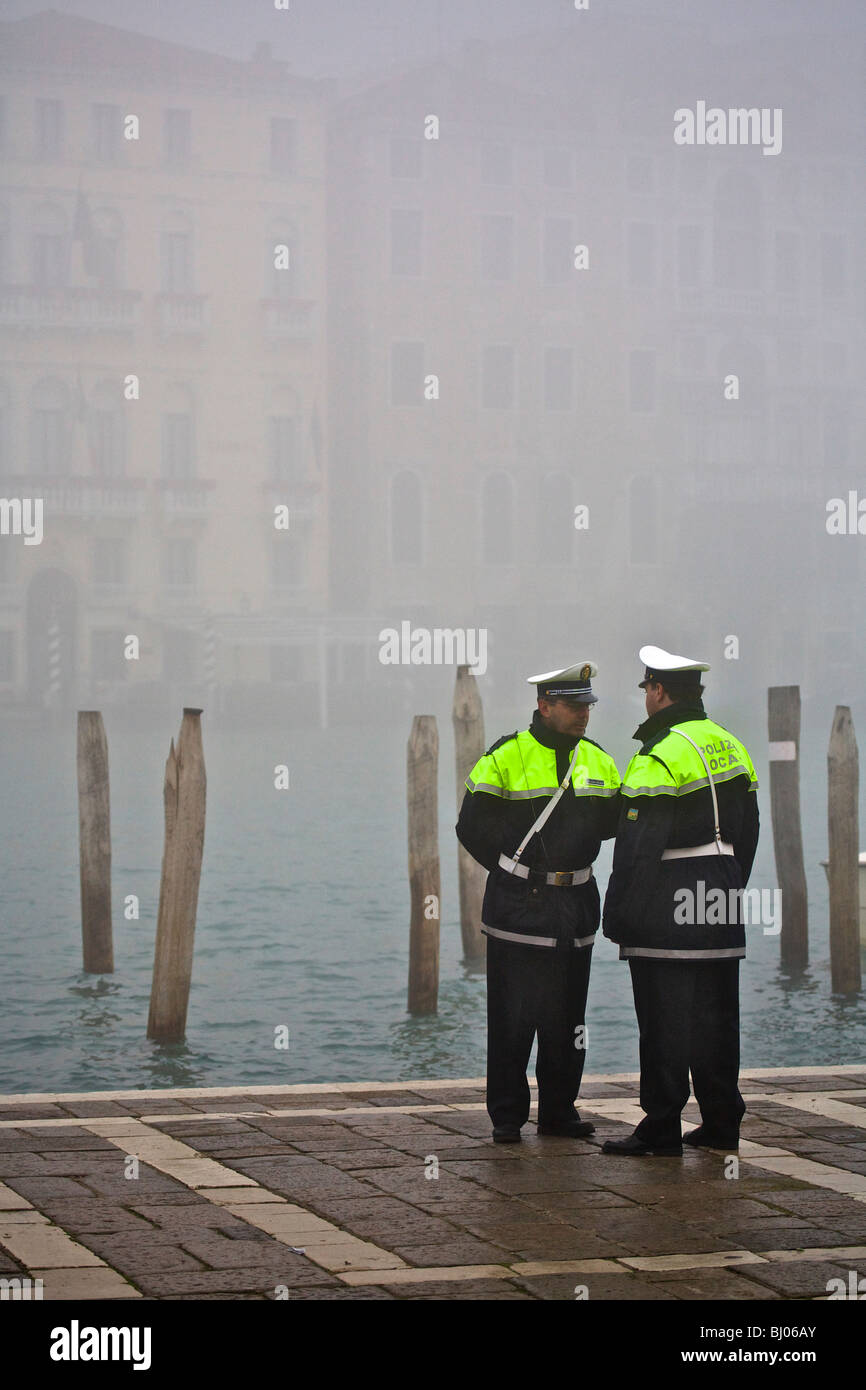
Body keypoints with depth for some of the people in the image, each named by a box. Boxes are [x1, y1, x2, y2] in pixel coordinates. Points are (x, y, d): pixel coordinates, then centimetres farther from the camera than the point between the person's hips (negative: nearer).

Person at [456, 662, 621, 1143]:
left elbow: (613, 821, 18)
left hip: (576, 905, 5)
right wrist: (514, 868, -6)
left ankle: (559, 1111, 19)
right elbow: (473, 827, -4)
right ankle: (506, 1116, 7)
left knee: (567, 1016, 10)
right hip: (518, 905, -5)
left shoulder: (598, 761, 10)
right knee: (512, 1017, -2)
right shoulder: (505, 758, -7)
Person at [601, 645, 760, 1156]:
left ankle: (662, 1127, -1)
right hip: (721, 905, 8)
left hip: (667, 904, -8)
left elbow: (638, 847, -17)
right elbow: (748, 831, 18)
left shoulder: (659, 758, -14)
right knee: (716, 1017, 12)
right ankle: (721, 1123, 17)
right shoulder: (731, 746, 12)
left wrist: (617, 916, -12)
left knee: (664, 1019, -3)